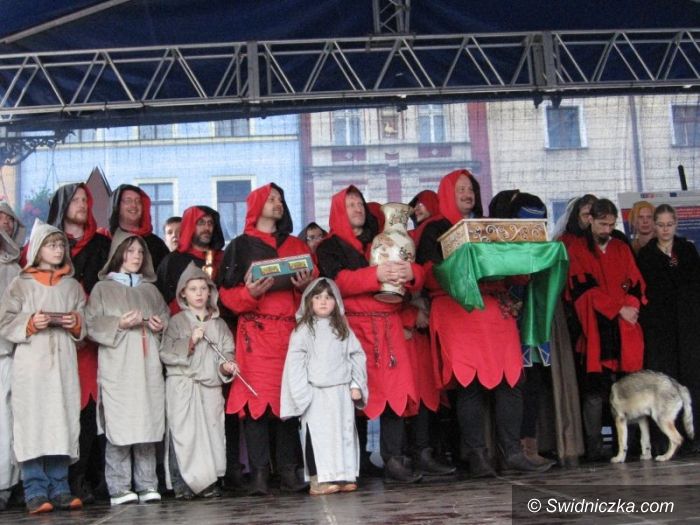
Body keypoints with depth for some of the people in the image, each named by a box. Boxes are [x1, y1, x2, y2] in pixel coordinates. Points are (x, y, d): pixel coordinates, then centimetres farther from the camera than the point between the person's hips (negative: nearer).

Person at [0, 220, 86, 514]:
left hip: (64, 364, 3)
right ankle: (35, 492, -3)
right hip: (31, 365, -3)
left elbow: (86, 327, 15)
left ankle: (59, 489, 9)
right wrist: (30, 324, -14)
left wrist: (76, 324, -6)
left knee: (63, 423, 2)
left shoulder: (72, 286, 14)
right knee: (32, 424, -7)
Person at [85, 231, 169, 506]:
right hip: (117, 367, -3)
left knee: (147, 425, -1)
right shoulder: (102, 289, 8)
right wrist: (119, 324, -13)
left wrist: (160, 325, 1)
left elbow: (165, 316, 22)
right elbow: (92, 325, 0)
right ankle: (119, 489, -3)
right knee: (119, 425, -9)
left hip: (148, 366, 3)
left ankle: (147, 486, 5)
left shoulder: (150, 289, 21)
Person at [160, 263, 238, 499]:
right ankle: (182, 483, -1)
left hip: (210, 385, 3)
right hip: (182, 385, -3)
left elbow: (227, 353, 13)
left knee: (212, 431, -1)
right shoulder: (177, 322, 5)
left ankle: (209, 481, 7)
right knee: (183, 433, -7)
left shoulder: (218, 324, 14)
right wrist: (189, 342, -13)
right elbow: (165, 353, -3)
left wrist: (227, 366, -7)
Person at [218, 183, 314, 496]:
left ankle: (288, 471, 2)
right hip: (256, 332, -3)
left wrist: (306, 285, -7)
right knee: (256, 398, -10)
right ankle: (259, 474, -9)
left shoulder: (296, 246, 20)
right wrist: (250, 293, -16)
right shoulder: (240, 246, 11)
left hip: (291, 331, 3)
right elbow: (227, 294, 3)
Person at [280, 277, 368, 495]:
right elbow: (295, 362, -4)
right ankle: (318, 479, -3)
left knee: (344, 432, 6)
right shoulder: (303, 330, 0)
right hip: (315, 393, -4)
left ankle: (344, 476, 13)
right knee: (317, 434, -6)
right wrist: (301, 393, -11)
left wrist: (356, 385, 3)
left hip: (341, 391, 4)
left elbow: (357, 356, 11)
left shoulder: (343, 328, 11)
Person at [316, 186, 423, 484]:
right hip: (353, 326, -3)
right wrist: (376, 275, -21)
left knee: (395, 390, -7)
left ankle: (394, 461, -7)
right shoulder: (331, 247, 11)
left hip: (388, 325, 3)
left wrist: (410, 272, -10)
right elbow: (336, 281, -8)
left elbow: (418, 276, 14)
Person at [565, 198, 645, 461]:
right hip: (594, 333, -3)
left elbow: (636, 283, 12)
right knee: (594, 394, -7)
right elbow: (584, 287, -5)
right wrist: (619, 308, -11)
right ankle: (593, 448, -3)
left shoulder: (622, 249, 18)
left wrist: (632, 305, -9)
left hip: (624, 331, 4)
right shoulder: (576, 250, 5)